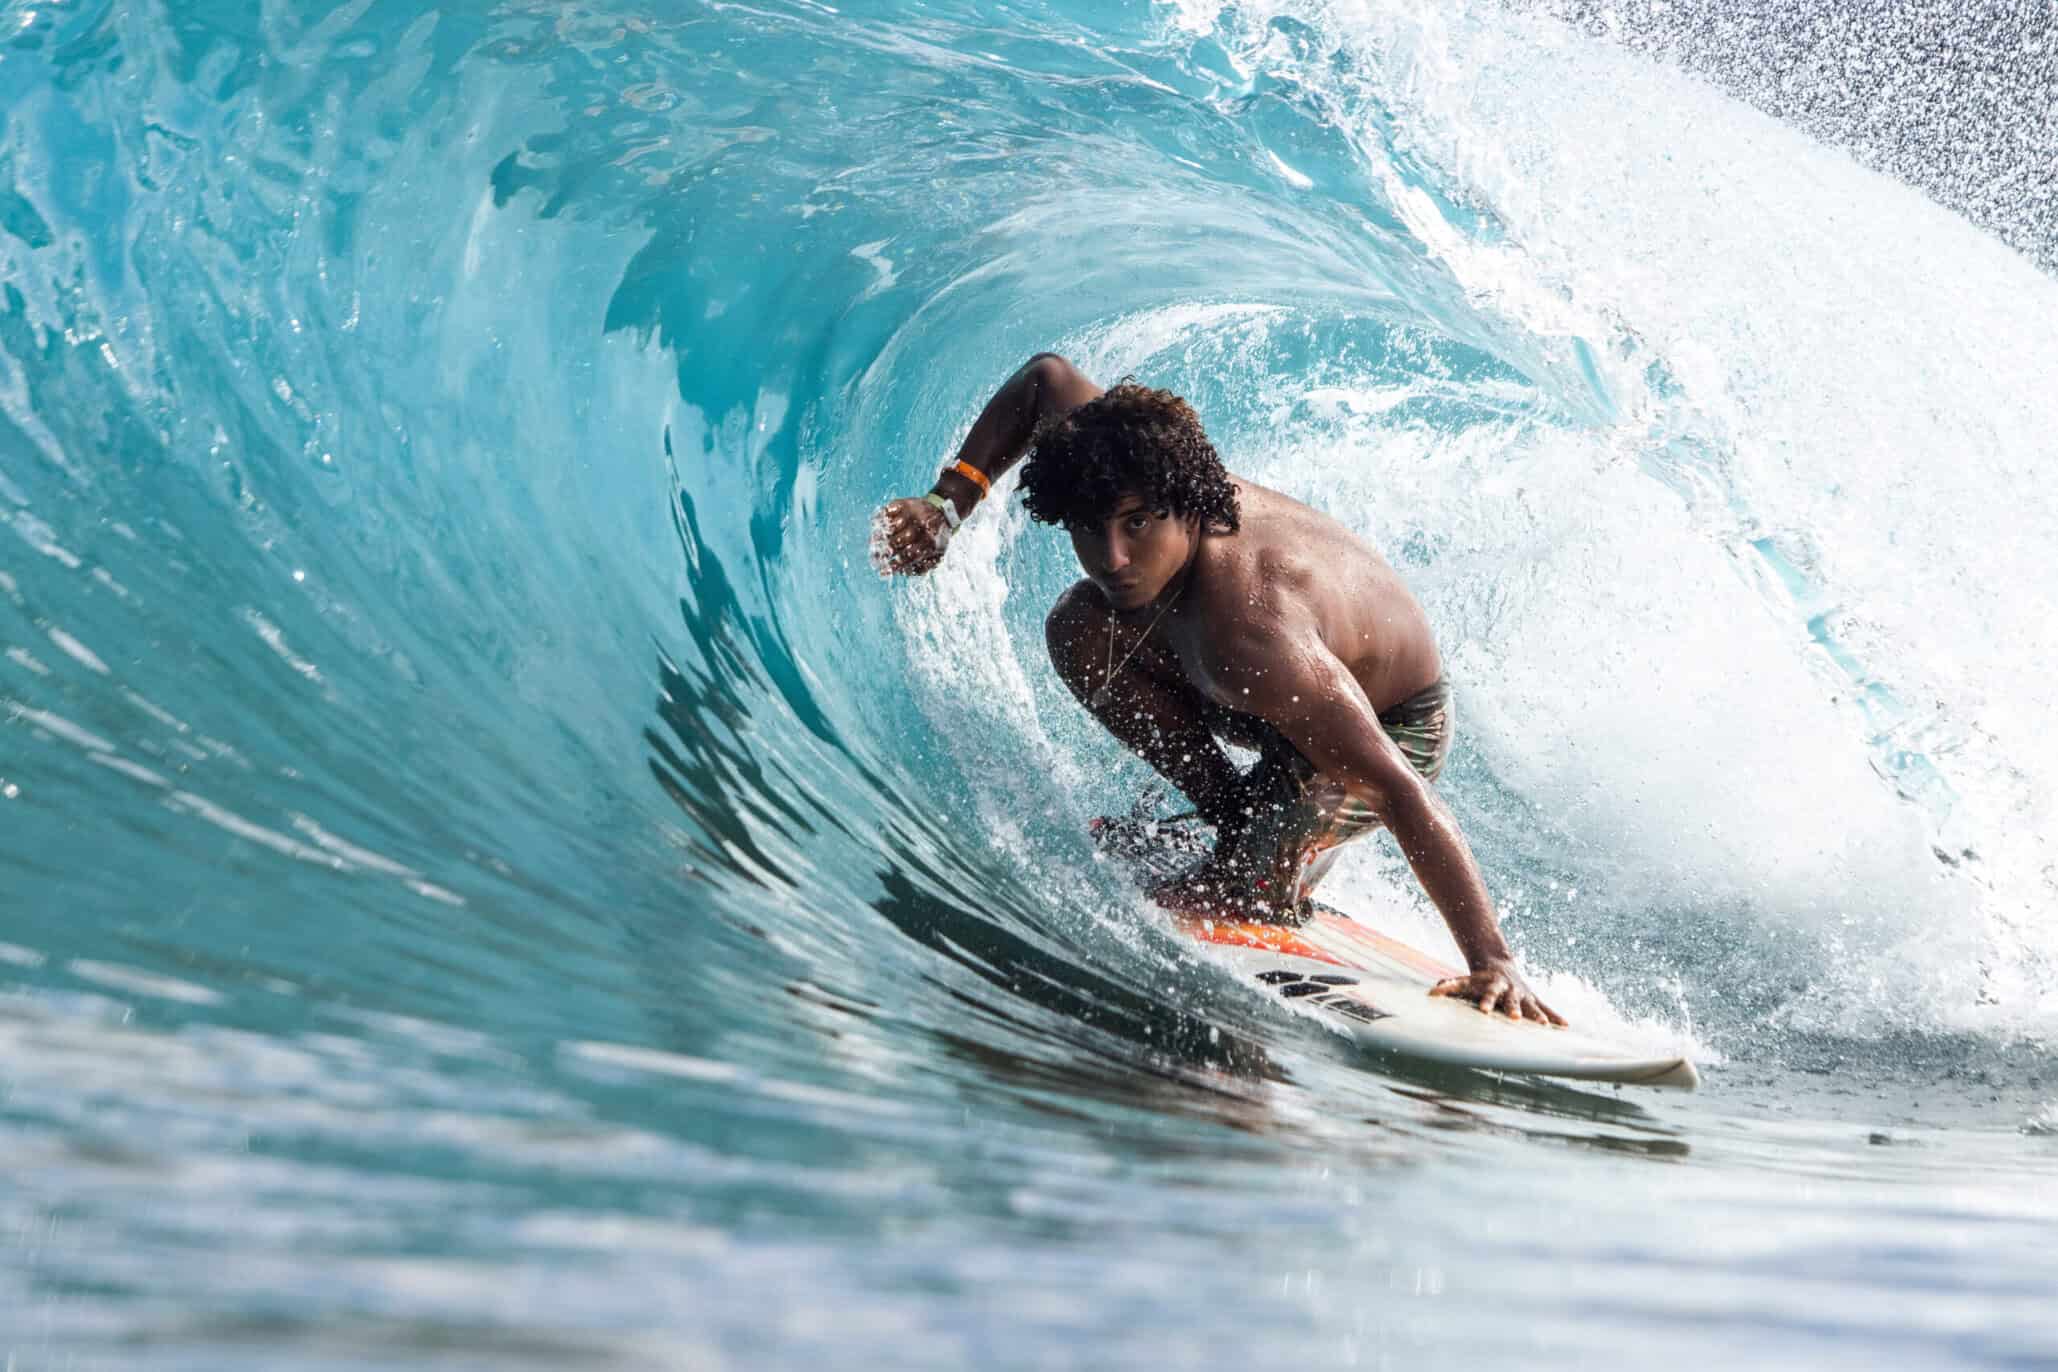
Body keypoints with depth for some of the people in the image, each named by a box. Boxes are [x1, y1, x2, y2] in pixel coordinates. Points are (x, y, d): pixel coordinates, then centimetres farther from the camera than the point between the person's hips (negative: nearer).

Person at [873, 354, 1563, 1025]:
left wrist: (1492, 962, -45)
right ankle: (1227, 804, 4)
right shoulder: (1135, 478, -25)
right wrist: (948, 504, -12)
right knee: (1081, 628, -10)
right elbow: (1047, 376, -3)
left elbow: (1404, 796, -44)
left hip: (1392, 727, -7)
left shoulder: (1249, 633, -45)